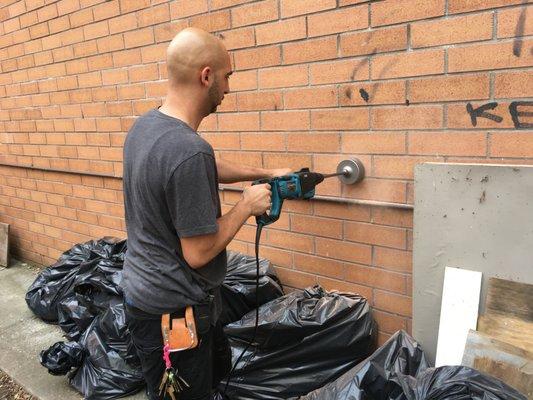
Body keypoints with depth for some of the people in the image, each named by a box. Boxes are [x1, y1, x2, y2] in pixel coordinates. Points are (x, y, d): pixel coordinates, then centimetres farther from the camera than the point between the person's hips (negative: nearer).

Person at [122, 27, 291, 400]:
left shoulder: (145, 124, 0)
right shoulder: (189, 151, -30)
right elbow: (199, 253, -25)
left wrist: (265, 173, 16)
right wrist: (247, 205, -12)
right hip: (172, 312, -9)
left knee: (220, 367, 27)